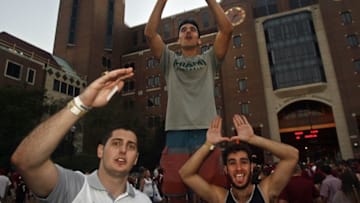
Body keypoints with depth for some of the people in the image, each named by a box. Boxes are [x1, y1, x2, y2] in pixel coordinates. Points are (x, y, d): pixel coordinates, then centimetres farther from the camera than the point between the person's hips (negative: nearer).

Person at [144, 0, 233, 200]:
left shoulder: (209, 59, 18)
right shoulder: (170, 60, 19)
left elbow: (227, 29, 6)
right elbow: (149, 33, 8)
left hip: (207, 133, 0)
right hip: (176, 133, 1)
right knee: (174, 191, 5)